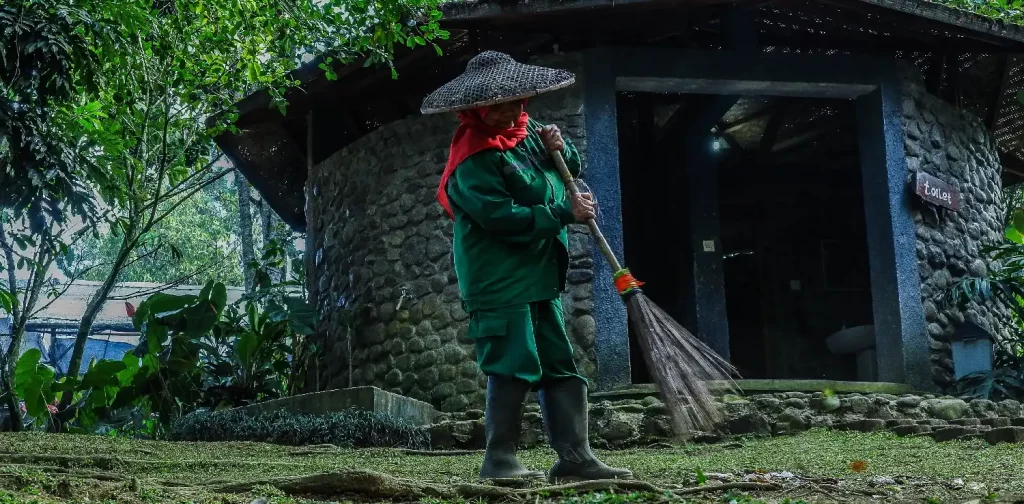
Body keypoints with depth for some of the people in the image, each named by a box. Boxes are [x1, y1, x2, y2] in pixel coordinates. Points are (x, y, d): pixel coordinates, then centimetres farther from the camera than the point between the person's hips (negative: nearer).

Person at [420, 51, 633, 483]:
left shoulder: (525, 131, 11)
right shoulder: (474, 159, -16)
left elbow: (571, 171, 23)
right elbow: (503, 218, -25)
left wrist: (561, 150, 0)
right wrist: (565, 213, -19)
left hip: (538, 275, 9)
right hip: (500, 281, -9)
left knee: (560, 368, 7)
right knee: (514, 369, -8)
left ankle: (574, 457, 10)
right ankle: (499, 460, 2)